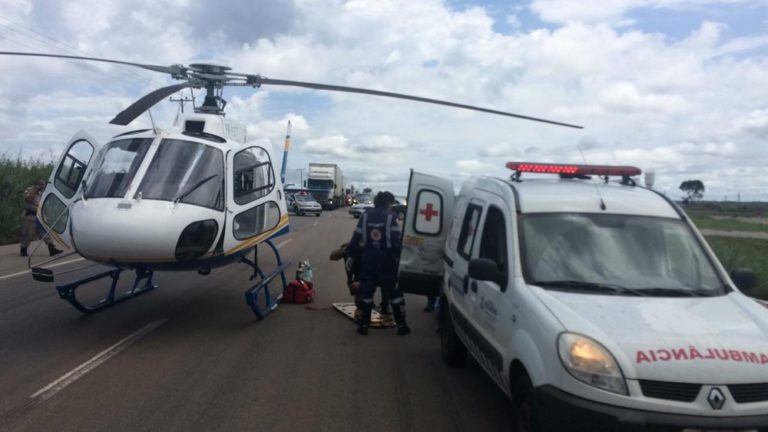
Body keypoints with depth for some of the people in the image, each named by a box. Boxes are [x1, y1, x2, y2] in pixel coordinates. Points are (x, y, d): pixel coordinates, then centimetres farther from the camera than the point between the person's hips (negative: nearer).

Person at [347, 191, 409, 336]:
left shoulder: (365, 216, 6)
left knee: (366, 291, 10)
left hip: (368, 259, 3)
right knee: (393, 291, 6)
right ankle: (401, 325, 9)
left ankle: (364, 325, 11)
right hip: (386, 259, -3)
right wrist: (400, 257, -6)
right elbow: (397, 241, -12)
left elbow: (356, 238, 6)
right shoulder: (391, 217, -5)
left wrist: (351, 251, 17)